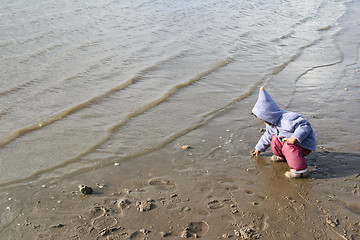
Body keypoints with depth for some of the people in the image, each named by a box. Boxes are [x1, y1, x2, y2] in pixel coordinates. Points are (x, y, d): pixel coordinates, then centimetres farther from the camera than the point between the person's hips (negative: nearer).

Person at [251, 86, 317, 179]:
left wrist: (295, 137, -46)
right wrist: (259, 148, 31)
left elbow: (305, 126, -34)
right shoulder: (272, 123, 4)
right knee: (275, 138, 9)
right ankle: (281, 156, 33)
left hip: (305, 144, -10)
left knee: (289, 147, -35)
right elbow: (268, 136, 21)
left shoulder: (287, 119, -32)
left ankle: (300, 170, -25)